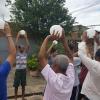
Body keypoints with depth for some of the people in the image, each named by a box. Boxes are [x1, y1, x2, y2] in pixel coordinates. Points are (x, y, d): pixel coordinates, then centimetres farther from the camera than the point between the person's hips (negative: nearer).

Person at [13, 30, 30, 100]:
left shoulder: (25, 53, 5)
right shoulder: (17, 53, 0)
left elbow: (28, 46, -7)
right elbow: (15, 46, -14)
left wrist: (26, 38, -9)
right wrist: (17, 37, -13)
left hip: (24, 70, 2)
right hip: (18, 70, -2)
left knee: (23, 85, 12)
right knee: (16, 85, 5)